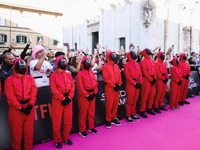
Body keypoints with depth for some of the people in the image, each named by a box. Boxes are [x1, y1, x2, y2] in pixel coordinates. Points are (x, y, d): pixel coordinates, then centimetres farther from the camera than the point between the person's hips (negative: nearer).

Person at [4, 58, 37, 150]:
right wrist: (20, 108, -12)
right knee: (16, 132, 6)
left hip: (29, 107, 2)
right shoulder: (9, 80, 0)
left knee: (29, 130, 10)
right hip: (15, 108, -2)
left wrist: (30, 105, -10)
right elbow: (10, 96, -7)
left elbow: (34, 92, 1)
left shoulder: (30, 78, 8)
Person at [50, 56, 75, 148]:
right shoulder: (53, 76, -2)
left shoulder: (68, 75, 11)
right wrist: (63, 98, -14)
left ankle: (66, 137, 29)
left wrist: (69, 97, -8)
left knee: (68, 120, 11)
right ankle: (58, 140, 21)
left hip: (68, 100, 4)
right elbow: (53, 89, -10)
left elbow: (72, 87, 6)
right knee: (57, 121, 4)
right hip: (58, 101, -4)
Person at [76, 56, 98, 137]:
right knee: (83, 113, 1)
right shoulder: (80, 74, -6)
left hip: (92, 95, 6)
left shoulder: (92, 73, 13)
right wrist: (86, 95, -13)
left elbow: (96, 83, 12)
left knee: (92, 112, 14)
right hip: (84, 96, -6)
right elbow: (80, 86, -12)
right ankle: (82, 130, 13)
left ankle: (91, 127, 29)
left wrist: (95, 93, 0)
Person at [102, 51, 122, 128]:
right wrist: (113, 85, -13)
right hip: (109, 88, -6)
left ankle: (114, 118, 25)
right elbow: (106, 78, -11)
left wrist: (119, 84, -3)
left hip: (117, 88, 6)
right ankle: (108, 120, 12)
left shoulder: (116, 66, 14)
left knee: (116, 103, 10)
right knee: (109, 104, -2)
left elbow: (119, 76, 13)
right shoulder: (105, 66, -5)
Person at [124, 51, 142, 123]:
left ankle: (133, 114, 24)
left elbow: (140, 74, 13)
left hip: (137, 84, 6)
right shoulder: (126, 65, -4)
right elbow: (127, 76, -11)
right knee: (129, 101, 0)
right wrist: (134, 83, -14)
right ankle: (128, 116, 10)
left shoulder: (137, 64, 14)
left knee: (134, 101, 13)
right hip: (130, 85, -6)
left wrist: (140, 82, -1)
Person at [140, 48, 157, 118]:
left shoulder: (152, 61, 15)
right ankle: (142, 111, 4)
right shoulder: (143, 61, -8)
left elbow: (154, 70, 13)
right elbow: (145, 72, -13)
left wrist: (155, 78, -1)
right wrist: (151, 79, -13)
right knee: (145, 96, -4)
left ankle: (149, 109, 26)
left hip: (152, 80, 8)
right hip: (146, 80, -7)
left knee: (152, 95, 12)